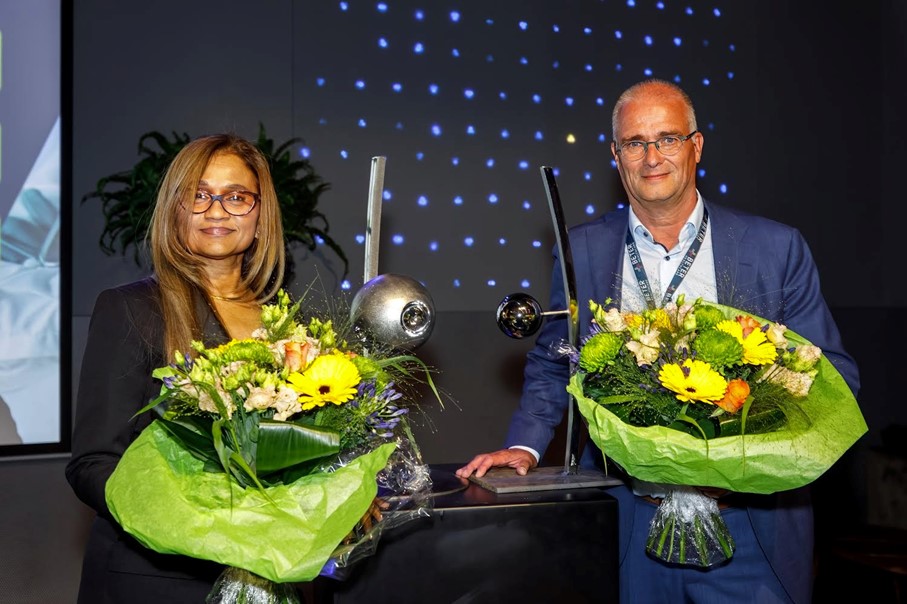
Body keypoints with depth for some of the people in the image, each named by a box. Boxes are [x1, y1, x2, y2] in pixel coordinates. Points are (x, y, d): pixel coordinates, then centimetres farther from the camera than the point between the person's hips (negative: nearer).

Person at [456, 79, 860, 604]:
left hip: (749, 522, -1)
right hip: (628, 525, 1)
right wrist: (525, 446, -2)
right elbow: (552, 364, 13)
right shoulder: (582, 250, 3)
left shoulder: (776, 248, -2)